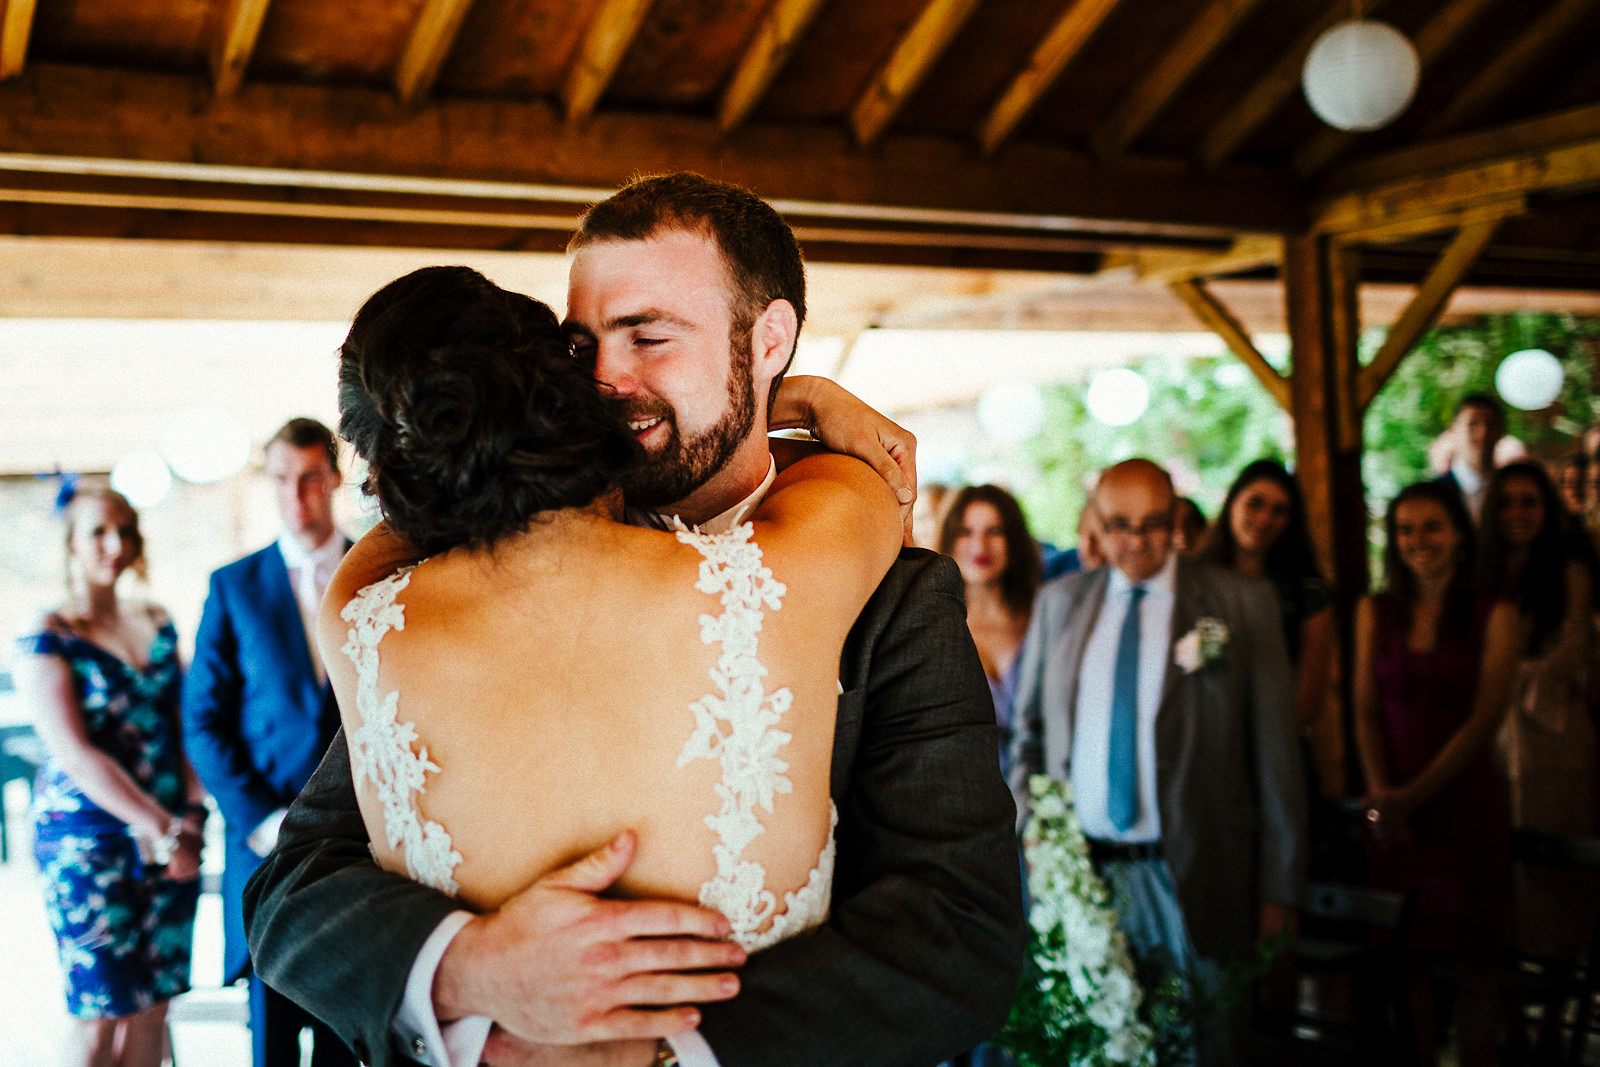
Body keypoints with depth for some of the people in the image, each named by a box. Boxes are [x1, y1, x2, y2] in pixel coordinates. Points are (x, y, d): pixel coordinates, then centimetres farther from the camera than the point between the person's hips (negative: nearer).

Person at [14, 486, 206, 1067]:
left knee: (154, 1008, 7)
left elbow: (184, 726, 10)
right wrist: (160, 828, -18)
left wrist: (191, 816, -5)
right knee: (100, 1017, -2)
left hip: (171, 838, 5)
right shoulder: (47, 639, -5)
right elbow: (74, 753, -13)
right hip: (88, 840, -5)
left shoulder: (157, 625, 11)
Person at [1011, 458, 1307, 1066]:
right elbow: (1029, 729, 17)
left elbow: (1276, 752, 0)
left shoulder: (1241, 604, 0)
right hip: (1077, 874, 2)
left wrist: (1280, 887, -3)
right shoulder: (1059, 602, 9)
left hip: (1190, 879, -2)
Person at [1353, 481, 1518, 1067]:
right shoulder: (1375, 612, 9)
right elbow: (1366, 709, 6)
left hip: (1464, 806, -2)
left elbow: (1484, 720, -5)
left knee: (1471, 965, 2)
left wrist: (1413, 797, -9)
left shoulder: (1493, 616, -1)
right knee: (1408, 960, 6)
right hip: (1391, 811, 3)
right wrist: (1380, 795, -7)